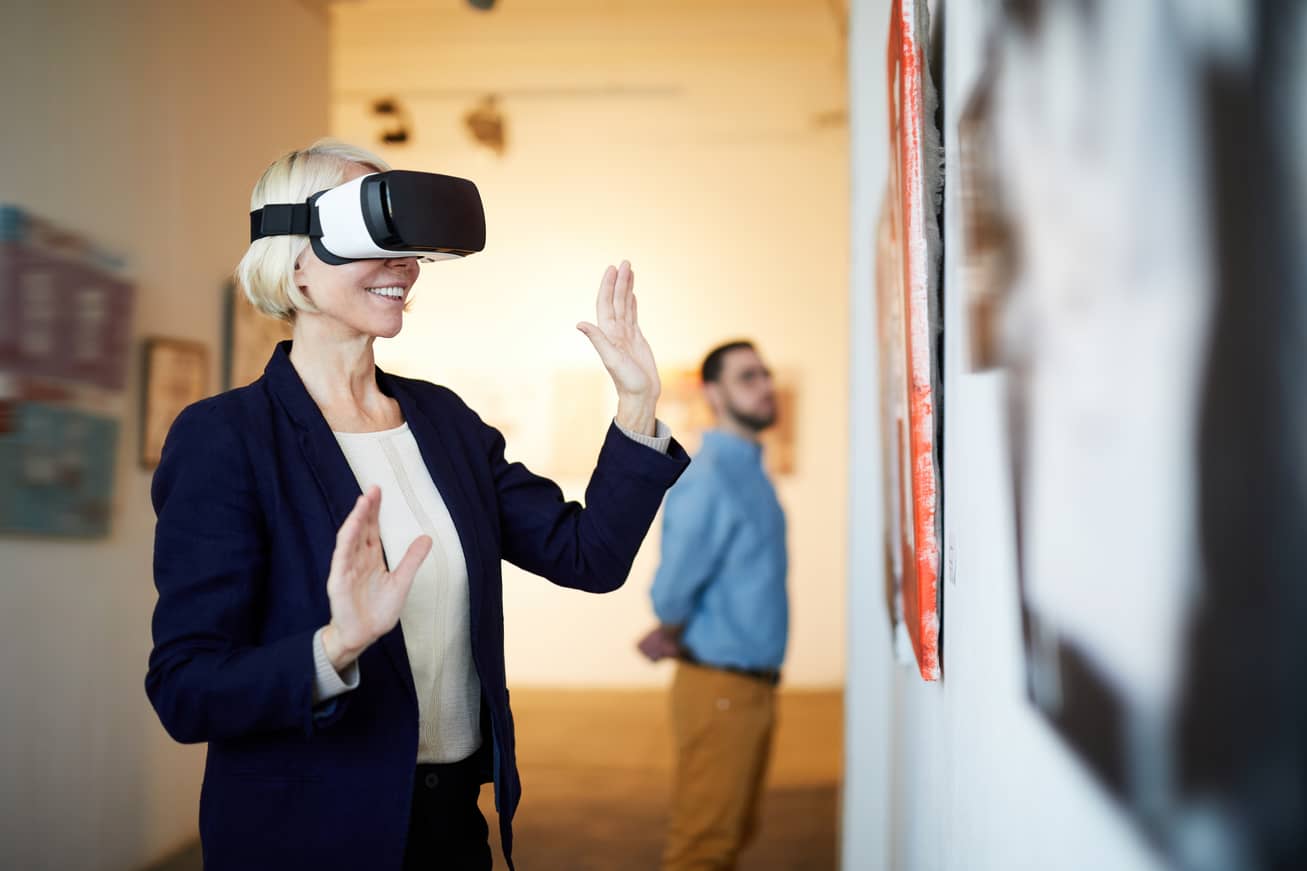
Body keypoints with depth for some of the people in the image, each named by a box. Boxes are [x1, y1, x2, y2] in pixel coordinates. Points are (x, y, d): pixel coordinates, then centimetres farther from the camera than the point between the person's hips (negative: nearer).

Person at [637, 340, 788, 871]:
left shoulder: (751, 469, 11)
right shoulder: (709, 475, -19)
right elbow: (674, 586, -21)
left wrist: (669, 635, 4)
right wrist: (674, 634, 0)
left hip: (753, 686, 9)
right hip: (719, 686, -9)